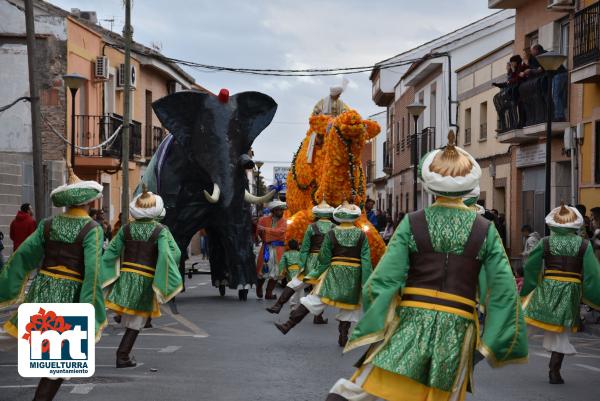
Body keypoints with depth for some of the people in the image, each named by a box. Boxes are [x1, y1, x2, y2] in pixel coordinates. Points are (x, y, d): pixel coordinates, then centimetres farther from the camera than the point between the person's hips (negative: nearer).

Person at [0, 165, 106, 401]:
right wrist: (92, 314, -18)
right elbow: (93, 271, -18)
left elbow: (21, 257, 5)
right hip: (69, 298, -4)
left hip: (41, 292, 5)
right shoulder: (91, 229, -10)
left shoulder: (48, 225, 5)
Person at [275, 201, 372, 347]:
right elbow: (366, 259, -3)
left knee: (315, 299, -2)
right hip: (354, 274, 1)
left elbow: (324, 258, 0)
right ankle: (343, 337, 14)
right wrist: (366, 281, 1)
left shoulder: (332, 234, -3)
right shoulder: (361, 235, -1)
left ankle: (289, 325, -7)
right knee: (349, 304, 13)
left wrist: (315, 274, 12)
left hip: (334, 271, -1)